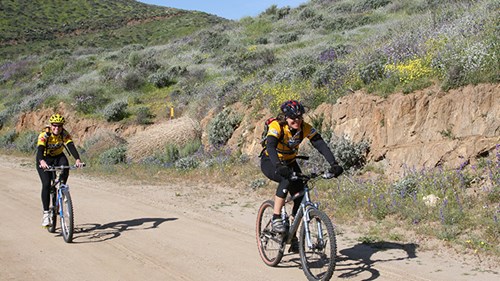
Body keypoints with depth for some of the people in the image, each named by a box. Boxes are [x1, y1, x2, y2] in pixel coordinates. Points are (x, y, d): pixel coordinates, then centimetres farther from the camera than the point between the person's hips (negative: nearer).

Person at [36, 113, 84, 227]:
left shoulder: (65, 134, -19)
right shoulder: (44, 135, -25)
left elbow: (71, 147, -32)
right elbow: (40, 150, -39)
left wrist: (77, 159, -51)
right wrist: (42, 161, -60)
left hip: (58, 156, 2)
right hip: (44, 159, -2)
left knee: (65, 166, -32)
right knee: (46, 184, -19)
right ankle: (46, 213, -12)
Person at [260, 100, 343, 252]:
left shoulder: (305, 128, -18)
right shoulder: (276, 126, -28)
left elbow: (321, 145, -27)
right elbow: (270, 147, -43)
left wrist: (334, 164, -42)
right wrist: (279, 166, -61)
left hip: (289, 162, 5)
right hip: (270, 162, -5)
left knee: (301, 195, -9)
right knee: (287, 178, -36)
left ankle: (293, 236, 8)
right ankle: (276, 218, -26)